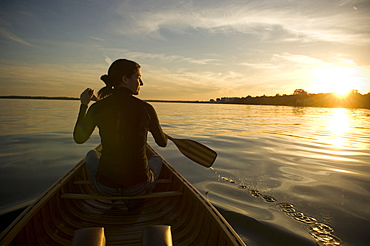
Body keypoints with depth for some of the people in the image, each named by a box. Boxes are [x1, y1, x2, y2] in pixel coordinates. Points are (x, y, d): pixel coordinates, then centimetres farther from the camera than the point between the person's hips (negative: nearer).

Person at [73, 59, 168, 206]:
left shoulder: (97, 108, -9)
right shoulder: (146, 109, -12)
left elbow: (79, 139, 10)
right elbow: (163, 143, 4)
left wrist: (83, 105, 16)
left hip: (104, 187, 2)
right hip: (139, 187, -1)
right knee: (157, 160, 33)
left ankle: (111, 200, 36)